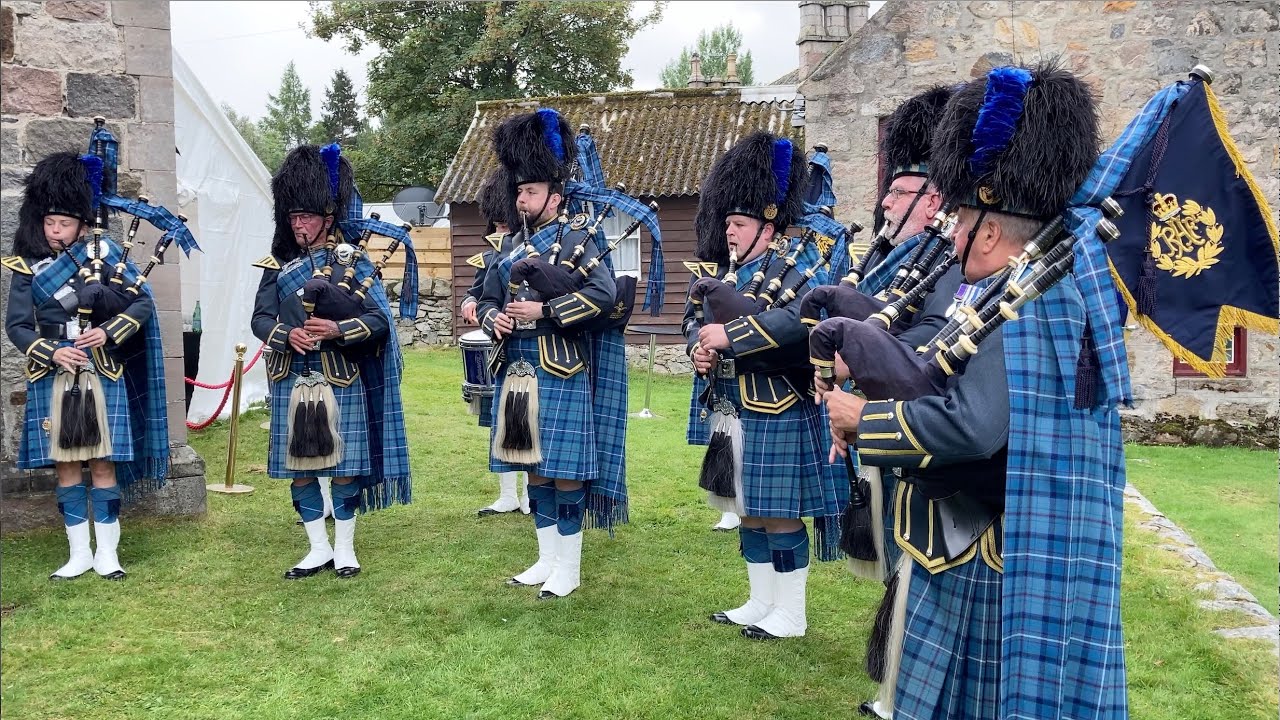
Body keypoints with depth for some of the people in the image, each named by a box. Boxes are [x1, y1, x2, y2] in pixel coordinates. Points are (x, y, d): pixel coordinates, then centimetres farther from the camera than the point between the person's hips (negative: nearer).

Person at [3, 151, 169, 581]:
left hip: (102, 376, -1)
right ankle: (79, 553, 16)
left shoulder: (104, 251, -1)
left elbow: (143, 303, -1)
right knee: (66, 465, 6)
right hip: (53, 379, 1)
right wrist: (52, 352, -16)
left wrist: (108, 333, -15)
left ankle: (107, 552, 13)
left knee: (103, 463, 3)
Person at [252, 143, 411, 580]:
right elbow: (260, 319, 1)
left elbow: (379, 321, -7)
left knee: (344, 466, 4)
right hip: (292, 382, 3)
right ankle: (318, 549, 20)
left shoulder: (353, 262, -1)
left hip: (342, 381, -3)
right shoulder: (278, 265, 7)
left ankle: (345, 548, 18)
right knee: (299, 467, 7)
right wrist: (287, 335, -20)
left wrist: (337, 330, -23)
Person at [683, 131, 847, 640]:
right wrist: (700, 347, -7)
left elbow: (801, 319, -30)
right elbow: (696, 319, 17)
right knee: (749, 512, 16)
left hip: (778, 416, -8)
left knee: (780, 515, 1)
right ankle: (761, 603, 29)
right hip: (732, 411, 9)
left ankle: (790, 615, 14)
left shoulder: (797, 266, -12)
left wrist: (730, 336, -28)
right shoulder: (726, 272, 14)